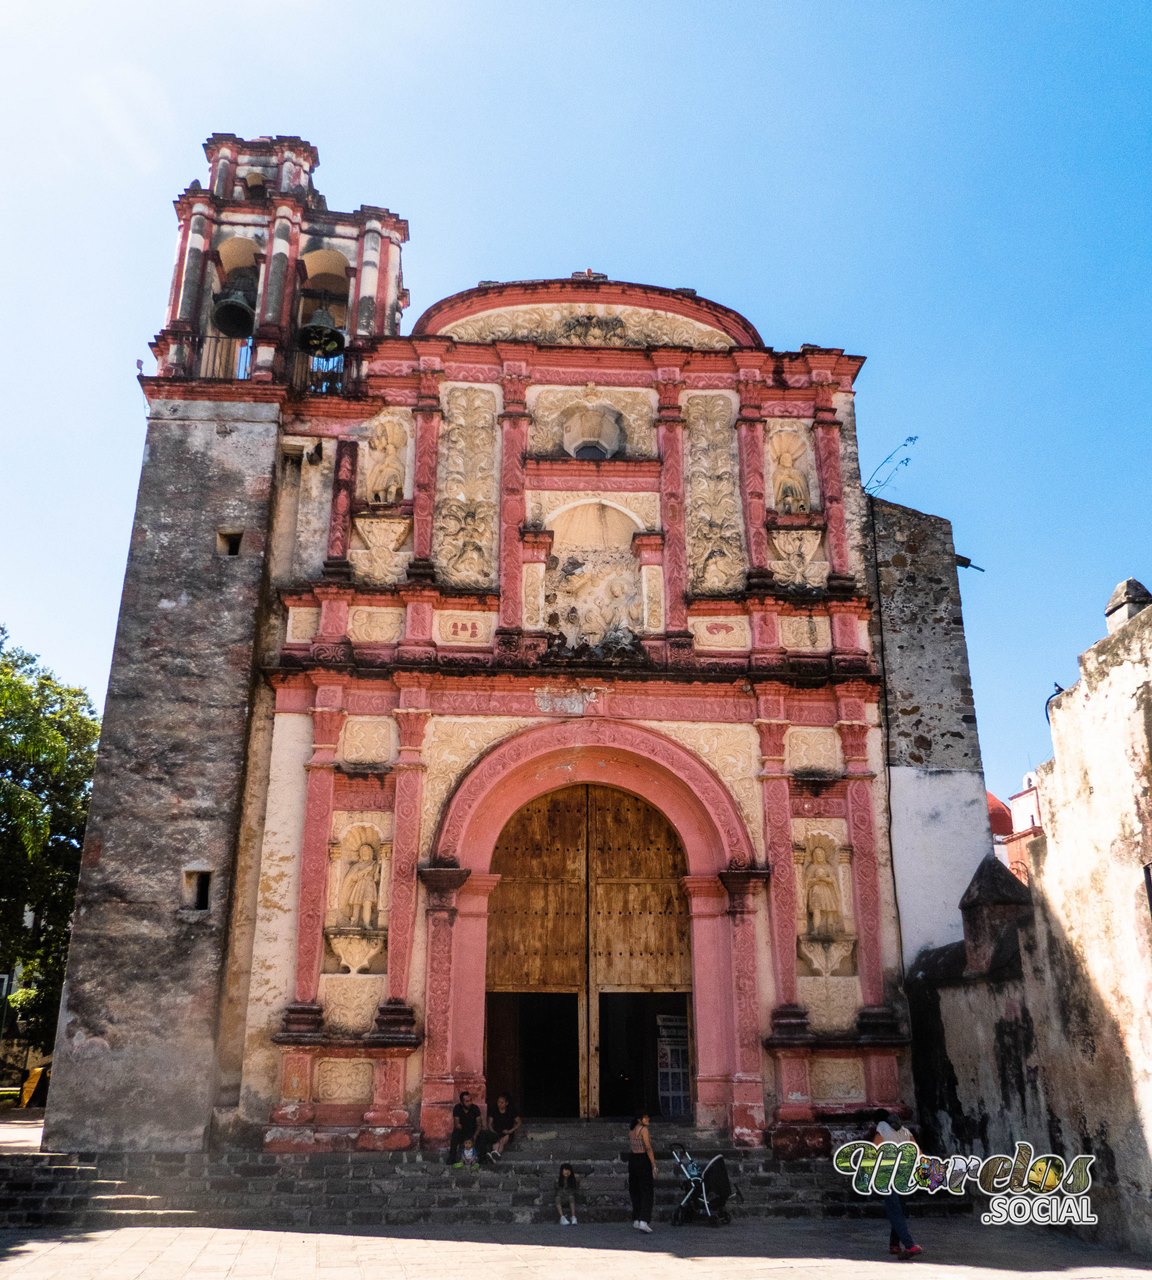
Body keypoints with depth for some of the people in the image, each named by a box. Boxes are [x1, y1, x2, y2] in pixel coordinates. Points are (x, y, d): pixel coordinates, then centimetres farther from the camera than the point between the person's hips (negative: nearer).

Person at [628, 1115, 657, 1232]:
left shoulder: (631, 1129, 9)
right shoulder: (643, 1129, -13)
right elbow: (648, 1148, -16)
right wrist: (654, 1165, -14)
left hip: (632, 1160, 7)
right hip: (643, 1160, -7)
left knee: (635, 1191, 16)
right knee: (647, 1192, -4)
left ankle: (636, 1220, 22)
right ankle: (643, 1221, -14)